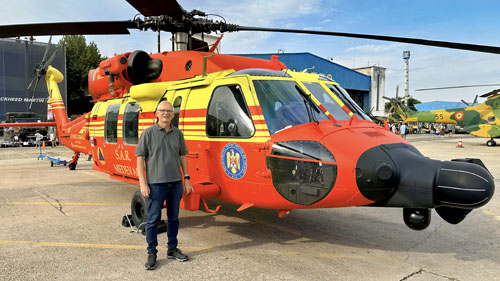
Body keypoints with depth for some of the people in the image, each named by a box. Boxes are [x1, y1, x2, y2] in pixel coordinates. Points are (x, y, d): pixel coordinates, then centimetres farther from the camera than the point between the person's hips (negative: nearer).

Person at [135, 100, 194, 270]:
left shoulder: (178, 133, 8)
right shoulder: (148, 133, -3)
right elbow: (140, 158, -5)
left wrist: (186, 179, 8)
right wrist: (143, 183, -11)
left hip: (176, 182, 4)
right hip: (156, 183, -4)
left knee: (173, 217, 13)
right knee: (153, 219, 2)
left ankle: (172, 249, 27)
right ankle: (152, 253, 16)